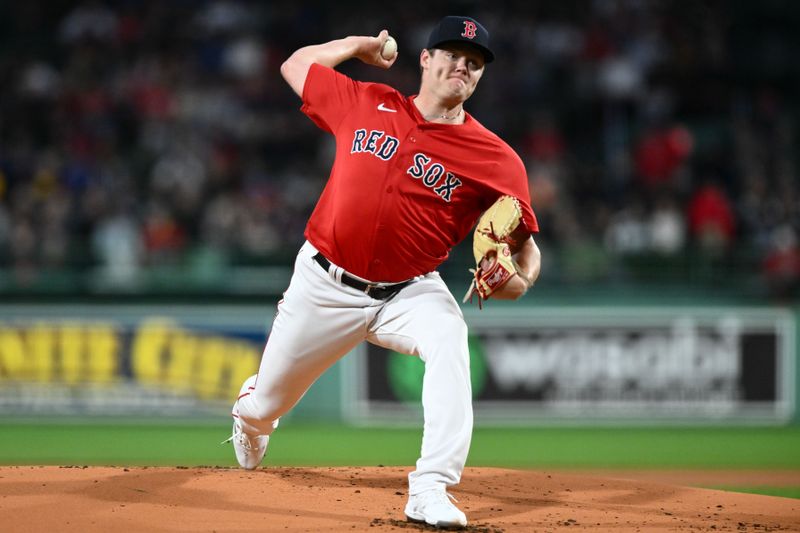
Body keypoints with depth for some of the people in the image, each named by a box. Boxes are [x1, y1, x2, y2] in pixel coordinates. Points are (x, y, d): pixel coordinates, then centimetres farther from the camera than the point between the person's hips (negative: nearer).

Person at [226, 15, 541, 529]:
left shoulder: (495, 159, -10)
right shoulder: (367, 103, -2)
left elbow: (525, 241, -9)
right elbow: (296, 65, 13)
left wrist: (520, 280, -30)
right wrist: (360, 45, 5)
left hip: (409, 291, -1)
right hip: (325, 285, 2)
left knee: (449, 338, -36)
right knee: (265, 407, 14)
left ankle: (431, 490, -38)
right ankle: (251, 410, 56)